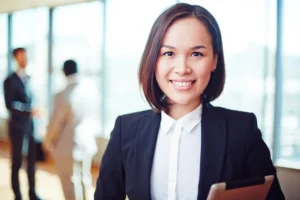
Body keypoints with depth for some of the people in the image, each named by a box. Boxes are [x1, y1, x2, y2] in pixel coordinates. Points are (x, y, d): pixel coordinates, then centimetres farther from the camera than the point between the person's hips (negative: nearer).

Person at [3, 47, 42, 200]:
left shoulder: (28, 78, 12)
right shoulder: (10, 80, -9)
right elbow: (9, 105, -17)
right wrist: (30, 111, -24)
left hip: (29, 125, 6)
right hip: (17, 126, -6)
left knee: (31, 160, 8)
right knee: (17, 161, 2)